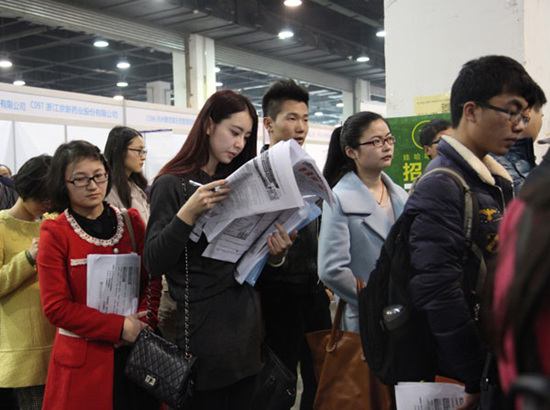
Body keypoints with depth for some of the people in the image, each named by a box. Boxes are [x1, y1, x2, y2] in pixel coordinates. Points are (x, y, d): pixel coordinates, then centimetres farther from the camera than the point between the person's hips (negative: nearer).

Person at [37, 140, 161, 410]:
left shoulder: (131, 221, 5)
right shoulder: (55, 233, -5)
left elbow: (153, 281, 5)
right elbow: (56, 306, -10)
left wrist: (143, 323, -13)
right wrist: (120, 327, -16)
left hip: (136, 353, 3)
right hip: (83, 359, -3)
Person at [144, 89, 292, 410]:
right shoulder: (173, 184, -6)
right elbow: (155, 264, -15)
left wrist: (274, 255, -8)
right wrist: (188, 213, -27)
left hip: (246, 322, 6)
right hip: (205, 330, -6)